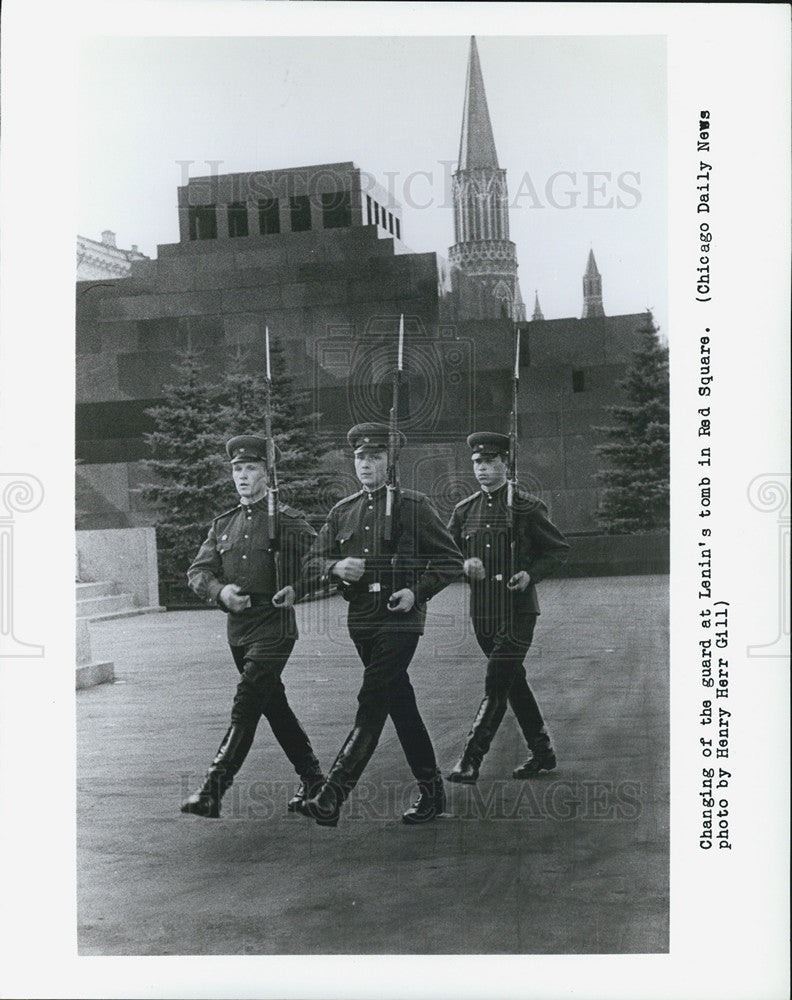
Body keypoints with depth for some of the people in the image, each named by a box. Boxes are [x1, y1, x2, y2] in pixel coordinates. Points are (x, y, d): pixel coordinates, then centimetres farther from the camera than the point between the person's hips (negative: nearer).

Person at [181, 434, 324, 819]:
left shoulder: (288, 521, -3)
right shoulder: (223, 524, 13)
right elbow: (197, 571, 8)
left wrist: (297, 588, -18)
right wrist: (220, 591, -13)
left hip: (274, 625, -7)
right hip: (237, 626, 7)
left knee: (246, 707, -13)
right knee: (274, 705, 15)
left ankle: (213, 791, -12)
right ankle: (312, 779, 29)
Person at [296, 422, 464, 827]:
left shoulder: (413, 506, -2)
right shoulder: (342, 512, 12)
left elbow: (451, 560, 1)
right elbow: (311, 562, 13)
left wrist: (417, 591, -13)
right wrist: (336, 568, -9)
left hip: (399, 620, -5)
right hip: (360, 622, 6)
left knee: (372, 703, -14)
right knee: (400, 705, 13)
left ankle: (332, 796, -16)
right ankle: (431, 790, 25)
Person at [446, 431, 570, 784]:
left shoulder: (527, 507, -5)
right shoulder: (464, 510, 8)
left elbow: (559, 549, 2)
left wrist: (531, 573, -14)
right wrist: (464, 564, -10)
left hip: (518, 609, -6)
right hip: (481, 611, 6)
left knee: (496, 684, -11)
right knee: (514, 681, 15)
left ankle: (470, 760, -9)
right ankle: (542, 752, 28)